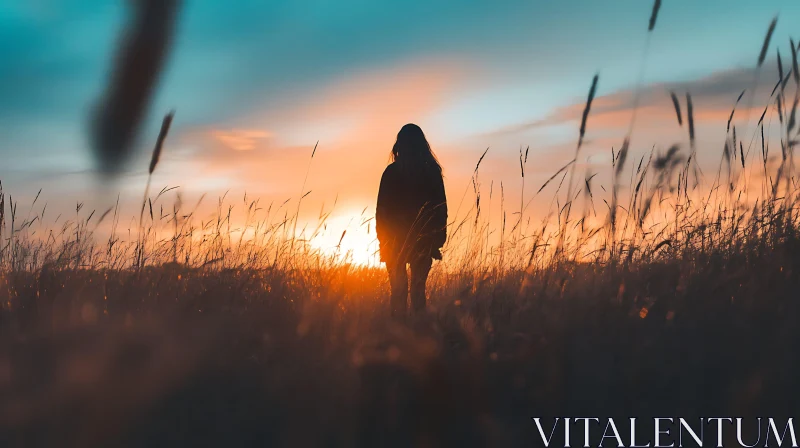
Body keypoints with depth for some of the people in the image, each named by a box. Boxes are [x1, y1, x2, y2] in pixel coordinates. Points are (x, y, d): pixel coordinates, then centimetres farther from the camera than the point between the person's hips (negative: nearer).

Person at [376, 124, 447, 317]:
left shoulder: (391, 172, -5)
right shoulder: (432, 171, -1)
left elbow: (382, 207, -4)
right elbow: (441, 207, 2)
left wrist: (382, 237, 3)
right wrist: (438, 238, 9)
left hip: (395, 240, -1)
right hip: (424, 241, 2)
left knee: (398, 289, 4)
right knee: (418, 287, 9)